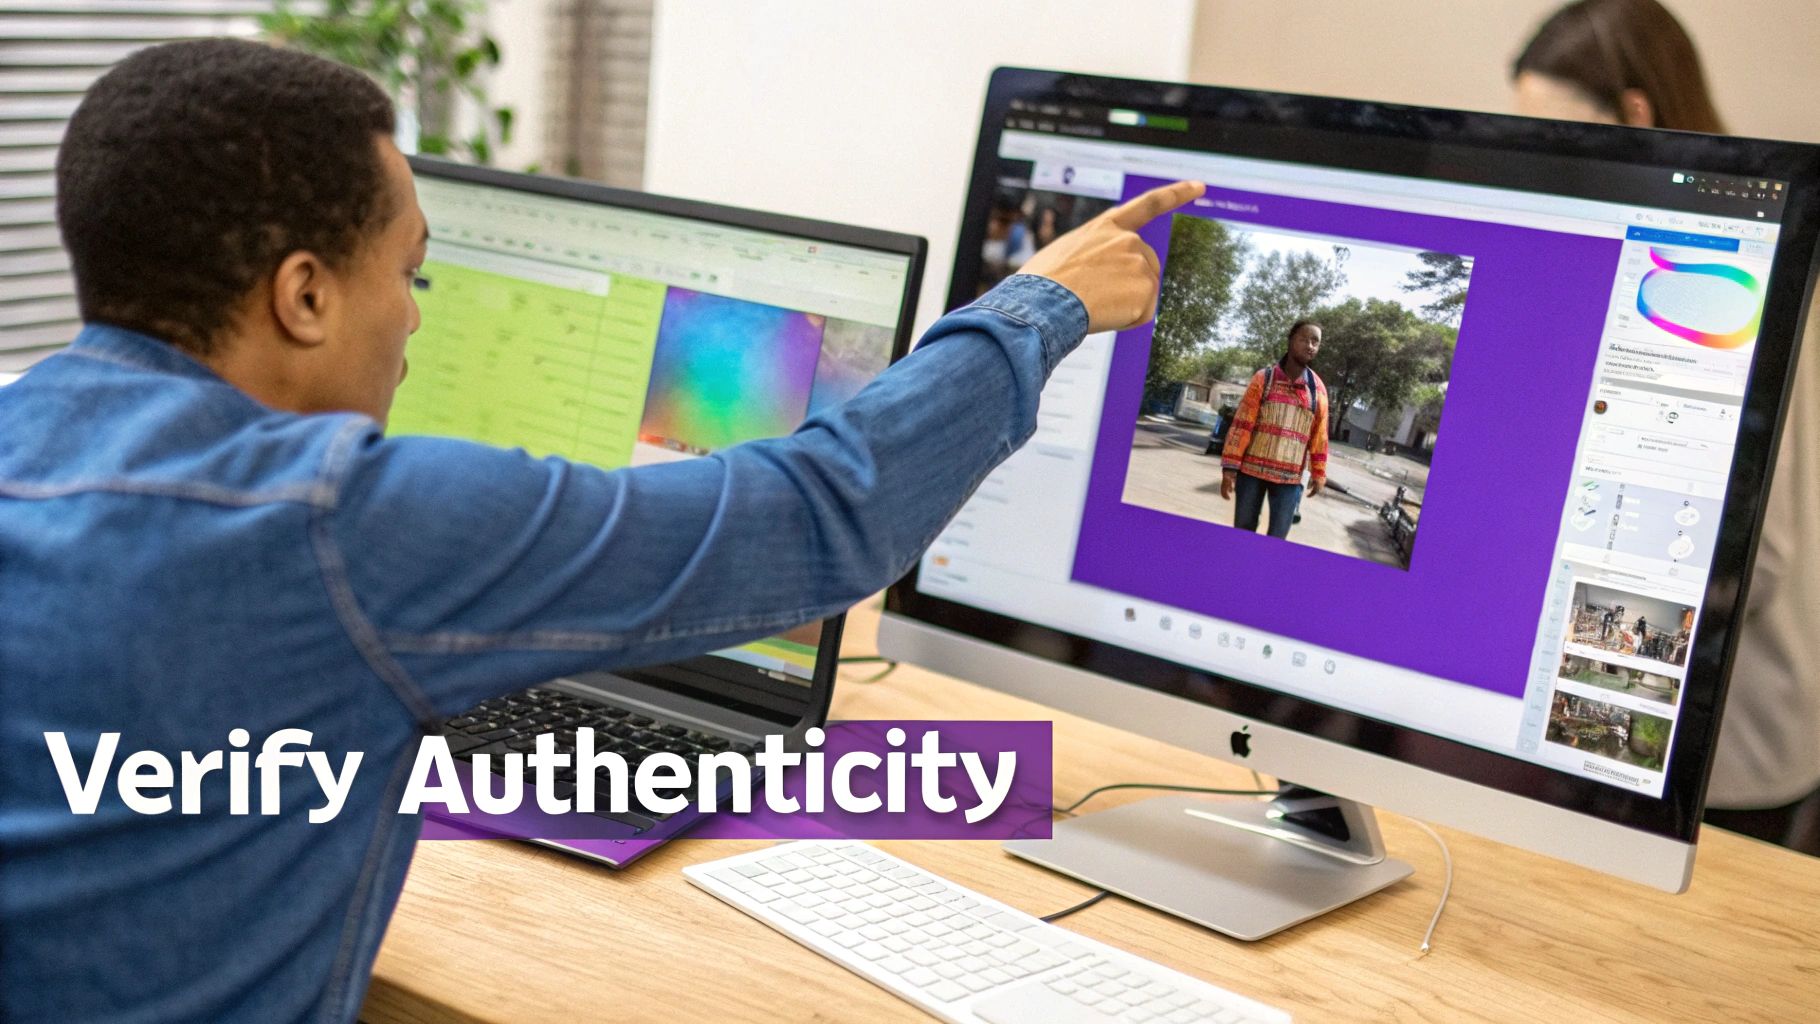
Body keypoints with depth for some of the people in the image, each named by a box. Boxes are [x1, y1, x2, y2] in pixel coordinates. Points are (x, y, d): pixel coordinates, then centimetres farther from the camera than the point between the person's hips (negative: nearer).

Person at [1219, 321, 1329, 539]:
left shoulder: (1318, 389, 6)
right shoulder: (1264, 378, -1)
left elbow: (1319, 435, 11)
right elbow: (1242, 424, -4)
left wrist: (1318, 473, 9)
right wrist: (1229, 468, -8)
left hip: (1289, 478, 1)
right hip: (1251, 470, -1)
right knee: (1242, 533, 6)